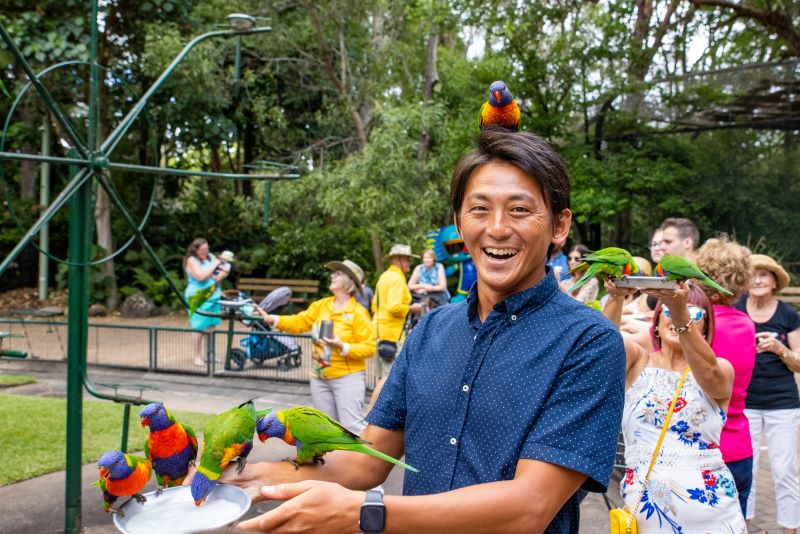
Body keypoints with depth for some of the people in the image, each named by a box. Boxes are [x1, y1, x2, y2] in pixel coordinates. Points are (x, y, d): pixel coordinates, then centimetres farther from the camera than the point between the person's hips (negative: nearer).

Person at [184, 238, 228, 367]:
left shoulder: (211, 257, 12)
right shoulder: (191, 260, -8)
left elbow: (225, 271, 13)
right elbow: (201, 276, -21)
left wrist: (221, 275, -9)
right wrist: (215, 265, -17)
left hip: (214, 297, 7)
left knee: (211, 327, 9)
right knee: (199, 328, -6)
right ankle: (197, 357, 2)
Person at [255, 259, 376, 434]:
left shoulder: (358, 312, -12)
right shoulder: (321, 305, 5)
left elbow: (369, 347, -14)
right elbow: (300, 322, 1)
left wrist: (343, 347, -26)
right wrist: (271, 319, -11)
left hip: (348, 378, -6)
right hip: (320, 377, 6)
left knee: (352, 426, -6)